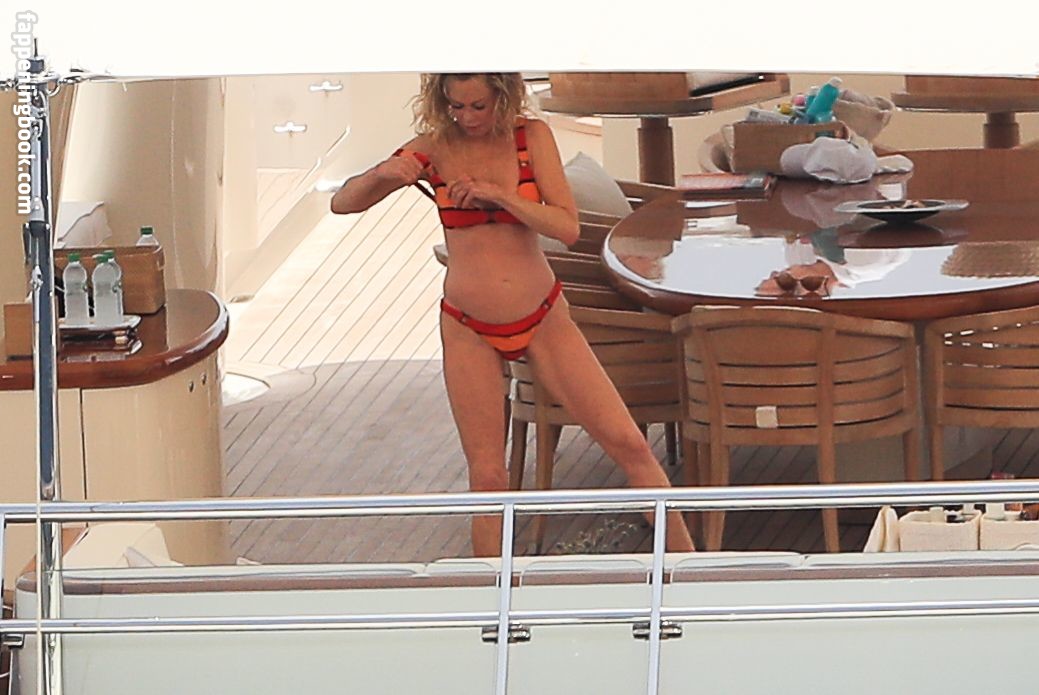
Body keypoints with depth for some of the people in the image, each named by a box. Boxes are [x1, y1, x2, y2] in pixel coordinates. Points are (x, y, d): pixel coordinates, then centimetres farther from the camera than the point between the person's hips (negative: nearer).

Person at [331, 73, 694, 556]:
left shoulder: (532, 137, -5)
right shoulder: (434, 149, -5)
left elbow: (568, 227, -13)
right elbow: (343, 203, -3)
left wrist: (498, 194, -23)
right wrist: (382, 174, -24)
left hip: (542, 317, 0)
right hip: (469, 329, 0)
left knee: (627, 443, -3)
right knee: (487, 476, -1)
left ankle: (687, 559, 8)